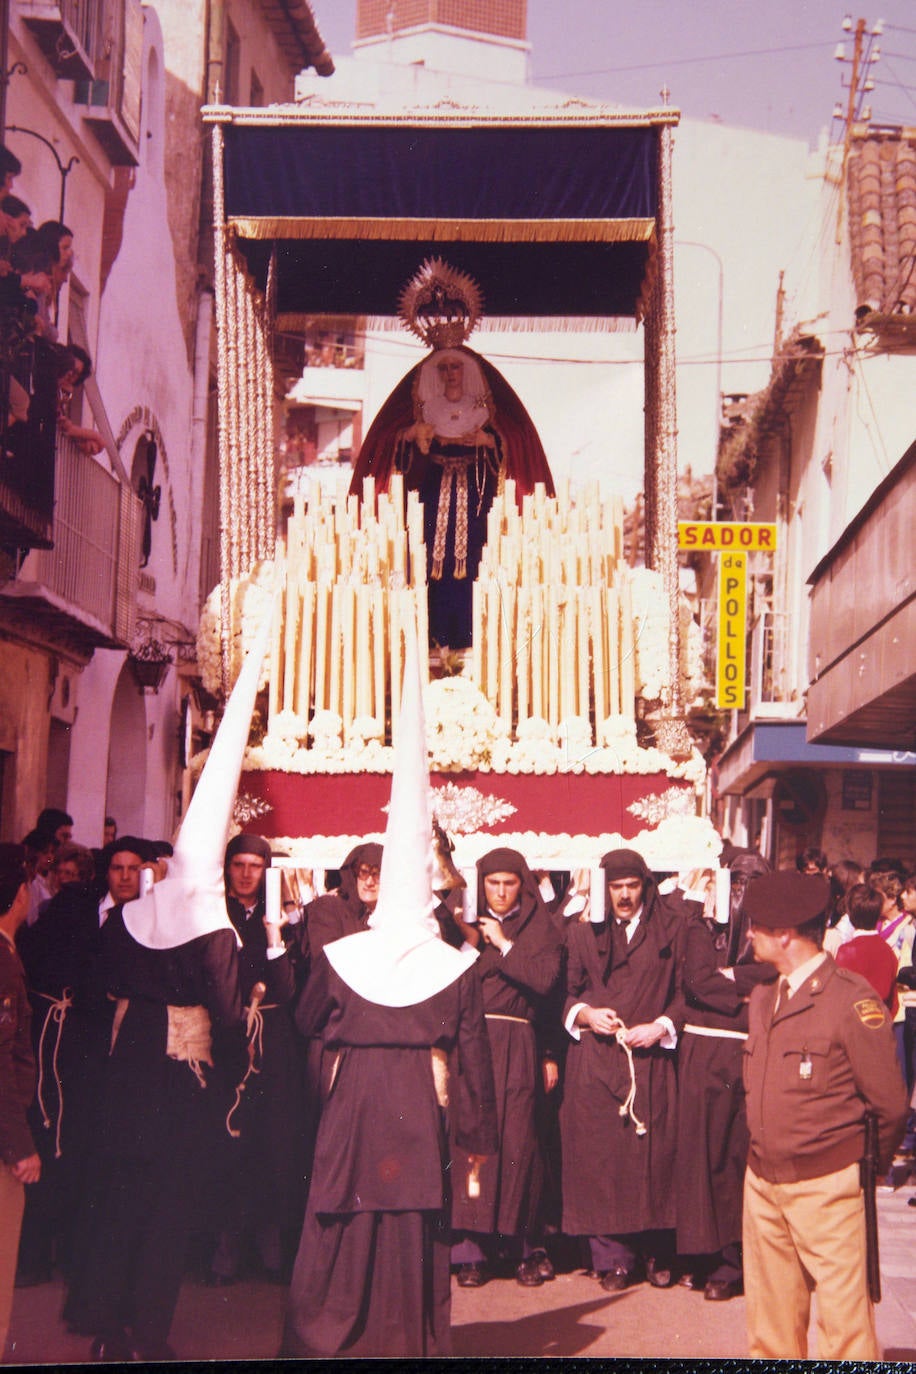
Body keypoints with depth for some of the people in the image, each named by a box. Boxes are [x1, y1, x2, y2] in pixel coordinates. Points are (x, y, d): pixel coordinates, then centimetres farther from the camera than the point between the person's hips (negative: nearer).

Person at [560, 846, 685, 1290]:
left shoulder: (671, 930, 8)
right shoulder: (583, 932, 11)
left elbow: (686, 991, 4)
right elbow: (566, 993, 10)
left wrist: (662, 1026, -10)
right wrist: (584, 1014, -9)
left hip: (651, 1059, -1)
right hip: (595, 1059, 1)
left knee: (653, 1152, -3)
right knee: (601, 1153, -3)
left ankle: (656, 1254, 8)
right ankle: (612, 1257, 3)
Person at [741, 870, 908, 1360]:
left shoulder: (853, 999, -13)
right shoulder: (763, 998, 10)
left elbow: (890, 1103, -10)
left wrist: (868, 1164, 2)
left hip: (826, 1186, -7)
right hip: (762, 1181, 7)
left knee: (843, 1317, -2)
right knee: (771, 1315, 14)